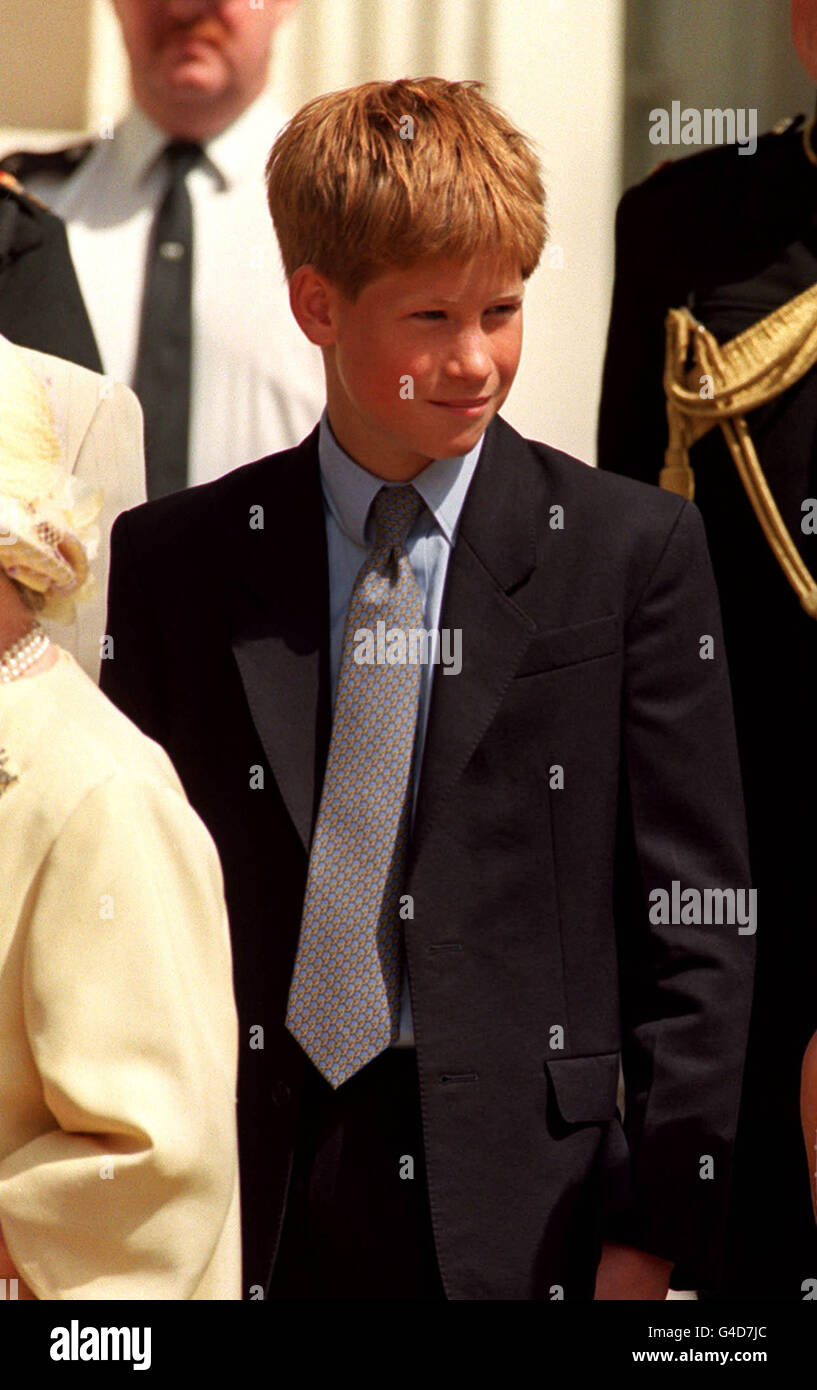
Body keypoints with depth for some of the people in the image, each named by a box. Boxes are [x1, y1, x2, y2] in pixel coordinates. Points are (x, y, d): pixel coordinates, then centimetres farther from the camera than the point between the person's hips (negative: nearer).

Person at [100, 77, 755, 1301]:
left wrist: (655, 1232, -5)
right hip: (251, 1208, 1)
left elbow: (695, 932, 0)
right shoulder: (173, 561, 6)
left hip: (528, 1203, -1)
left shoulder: (635, 551, 1)